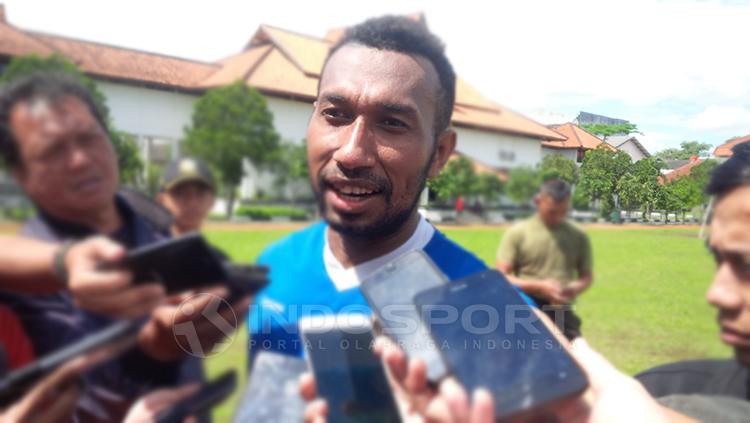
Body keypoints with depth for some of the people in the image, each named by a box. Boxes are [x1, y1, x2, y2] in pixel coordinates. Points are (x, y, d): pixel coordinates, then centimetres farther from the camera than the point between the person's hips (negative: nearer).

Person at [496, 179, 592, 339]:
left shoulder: (578, 236, 7)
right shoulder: (517, 233, -2)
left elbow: (586, 276, 17)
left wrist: (577, 287, -8)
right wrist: (540, 286, -17)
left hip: (562, 314, 3)